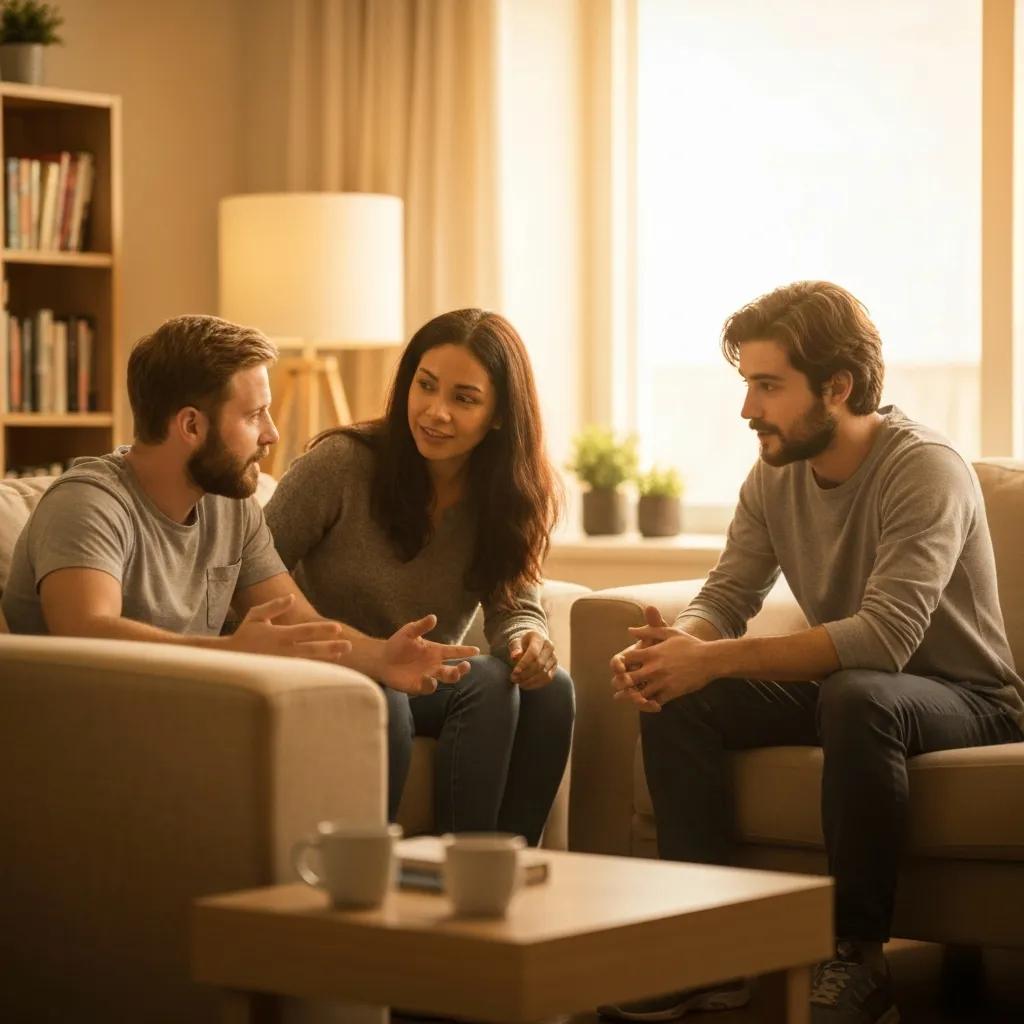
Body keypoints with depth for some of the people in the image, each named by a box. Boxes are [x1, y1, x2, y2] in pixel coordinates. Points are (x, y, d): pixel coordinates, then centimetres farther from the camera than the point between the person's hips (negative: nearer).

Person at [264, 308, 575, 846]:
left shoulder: (509, 497, -1)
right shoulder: (341, 462, -15)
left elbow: (516, 605, -2)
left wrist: (528, 640, -29)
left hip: (427, 684, 4)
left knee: (549, 688, -22)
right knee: (401, 701, -37)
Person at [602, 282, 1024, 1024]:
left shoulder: (925, 469, -23)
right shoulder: (776, 474, 0)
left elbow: (887, 635, -34)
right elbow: (727, 596, 0)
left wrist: (713, 661, -36)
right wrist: (675, 646, -26)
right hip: (843, 690, 7)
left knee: (858, 696, -39)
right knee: (675, 700, -14)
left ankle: (862, 960, -27)